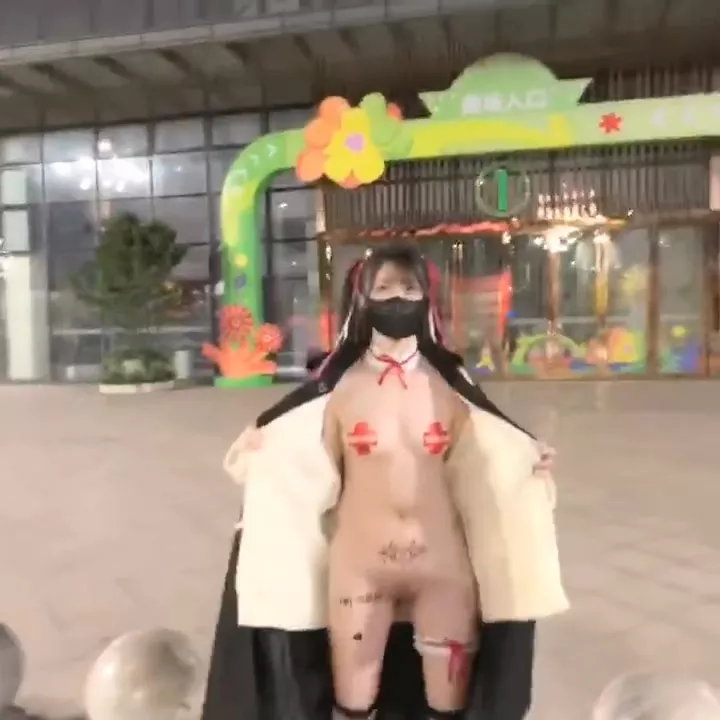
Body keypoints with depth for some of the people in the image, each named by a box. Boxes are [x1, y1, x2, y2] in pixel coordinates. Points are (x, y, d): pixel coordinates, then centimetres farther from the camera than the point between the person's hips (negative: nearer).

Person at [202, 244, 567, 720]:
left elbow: (471, 467, 6)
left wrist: (529, 466, -8)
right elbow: (315, 474, 2)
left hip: (442, 564, 2)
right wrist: (258, 458, -13)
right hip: (359, 566, -1)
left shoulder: (449, 383, 2)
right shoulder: (339, 385, -3)